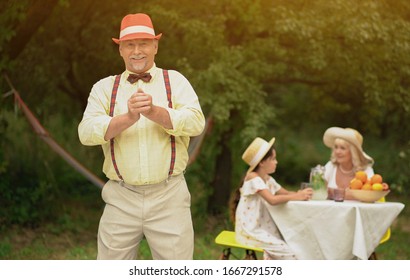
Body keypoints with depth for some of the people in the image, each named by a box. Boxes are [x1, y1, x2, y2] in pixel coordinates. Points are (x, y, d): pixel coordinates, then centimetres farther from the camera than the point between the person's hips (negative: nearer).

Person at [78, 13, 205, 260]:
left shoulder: (175, 81, 6)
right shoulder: (105, 87, 8)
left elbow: (196, 123, -10)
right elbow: (86, 132, -8)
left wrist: (154, 112, -25)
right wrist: (128, 118, -24)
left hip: (169, 196, -1)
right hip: (121, 199, 1)